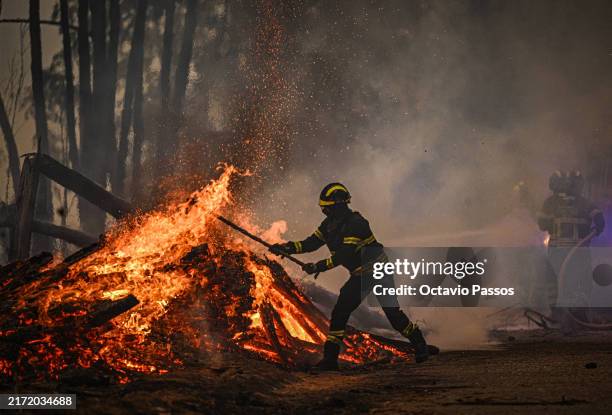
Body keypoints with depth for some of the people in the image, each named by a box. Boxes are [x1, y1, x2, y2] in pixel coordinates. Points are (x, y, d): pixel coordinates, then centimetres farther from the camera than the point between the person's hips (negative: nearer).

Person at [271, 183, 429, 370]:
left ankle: (420, 346, 8)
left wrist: (318, 267, -31)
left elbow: (344, 255, -30)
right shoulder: (329, 224, 2)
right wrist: (286, 248, -11)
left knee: (392, 313, -10)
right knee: (339, 313, -4)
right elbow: (311, 243, 4)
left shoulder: (355, 223, -25)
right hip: (360, 276, 8)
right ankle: (330, 358, 0)